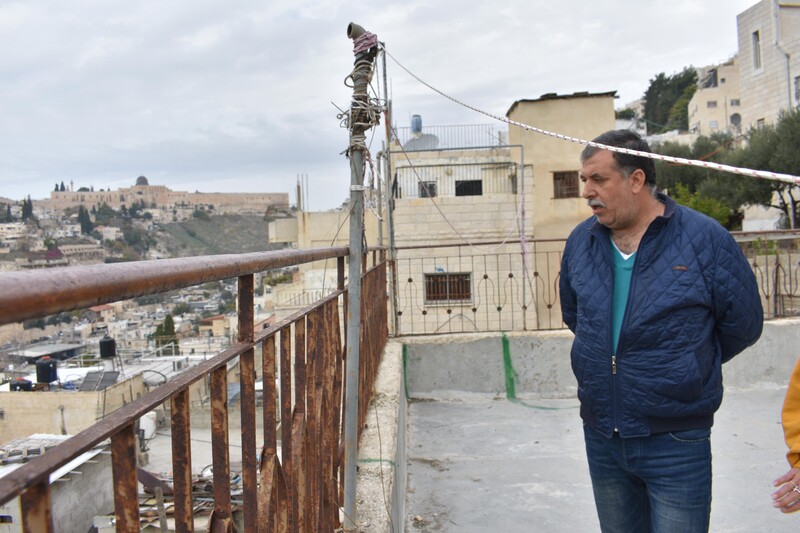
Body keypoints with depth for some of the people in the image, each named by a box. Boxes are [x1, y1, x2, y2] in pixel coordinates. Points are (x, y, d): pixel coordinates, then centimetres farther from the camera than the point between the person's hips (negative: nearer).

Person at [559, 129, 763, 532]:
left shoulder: (704, 237, -12)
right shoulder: (581, 241, 1)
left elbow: (742, 324, -2)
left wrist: (686, 368, 7)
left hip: (676, 443, -4)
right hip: (601, 438, 5)